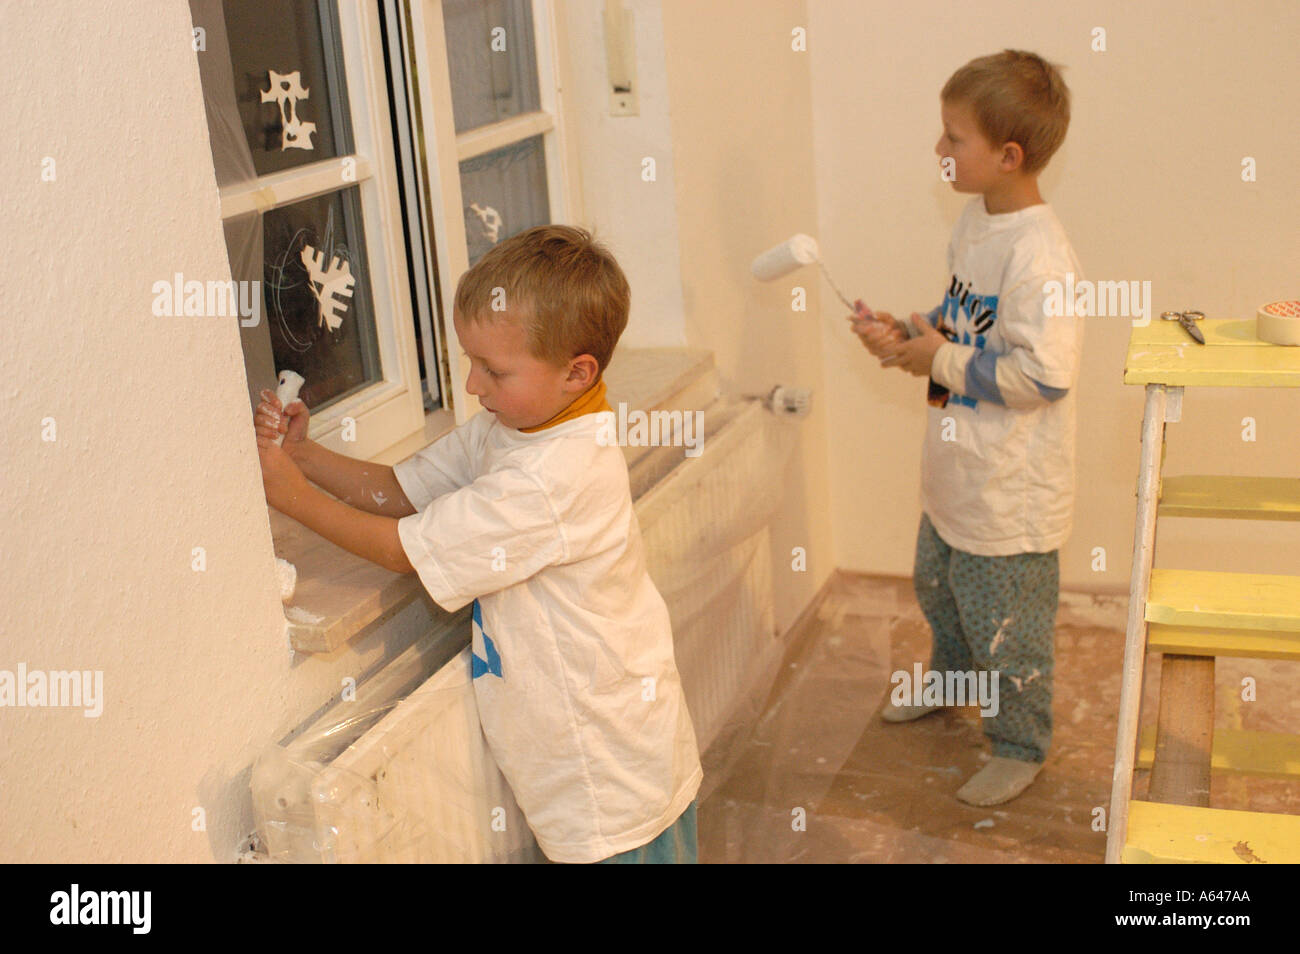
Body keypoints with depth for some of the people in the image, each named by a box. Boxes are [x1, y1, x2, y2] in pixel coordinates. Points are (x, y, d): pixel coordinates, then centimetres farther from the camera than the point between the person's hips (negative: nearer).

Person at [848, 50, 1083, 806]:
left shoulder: (1041, 254, -28)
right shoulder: (977, 220, 2)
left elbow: (1044, 374, -31)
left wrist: (941, 362, -23)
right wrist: (908, 333, -1)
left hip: (1011, 495, -9)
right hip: (956, 478, 9)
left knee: (1006, 627, 9)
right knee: (939, 588, 30)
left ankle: (1021, 747, 31)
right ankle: (950, 680, 56)